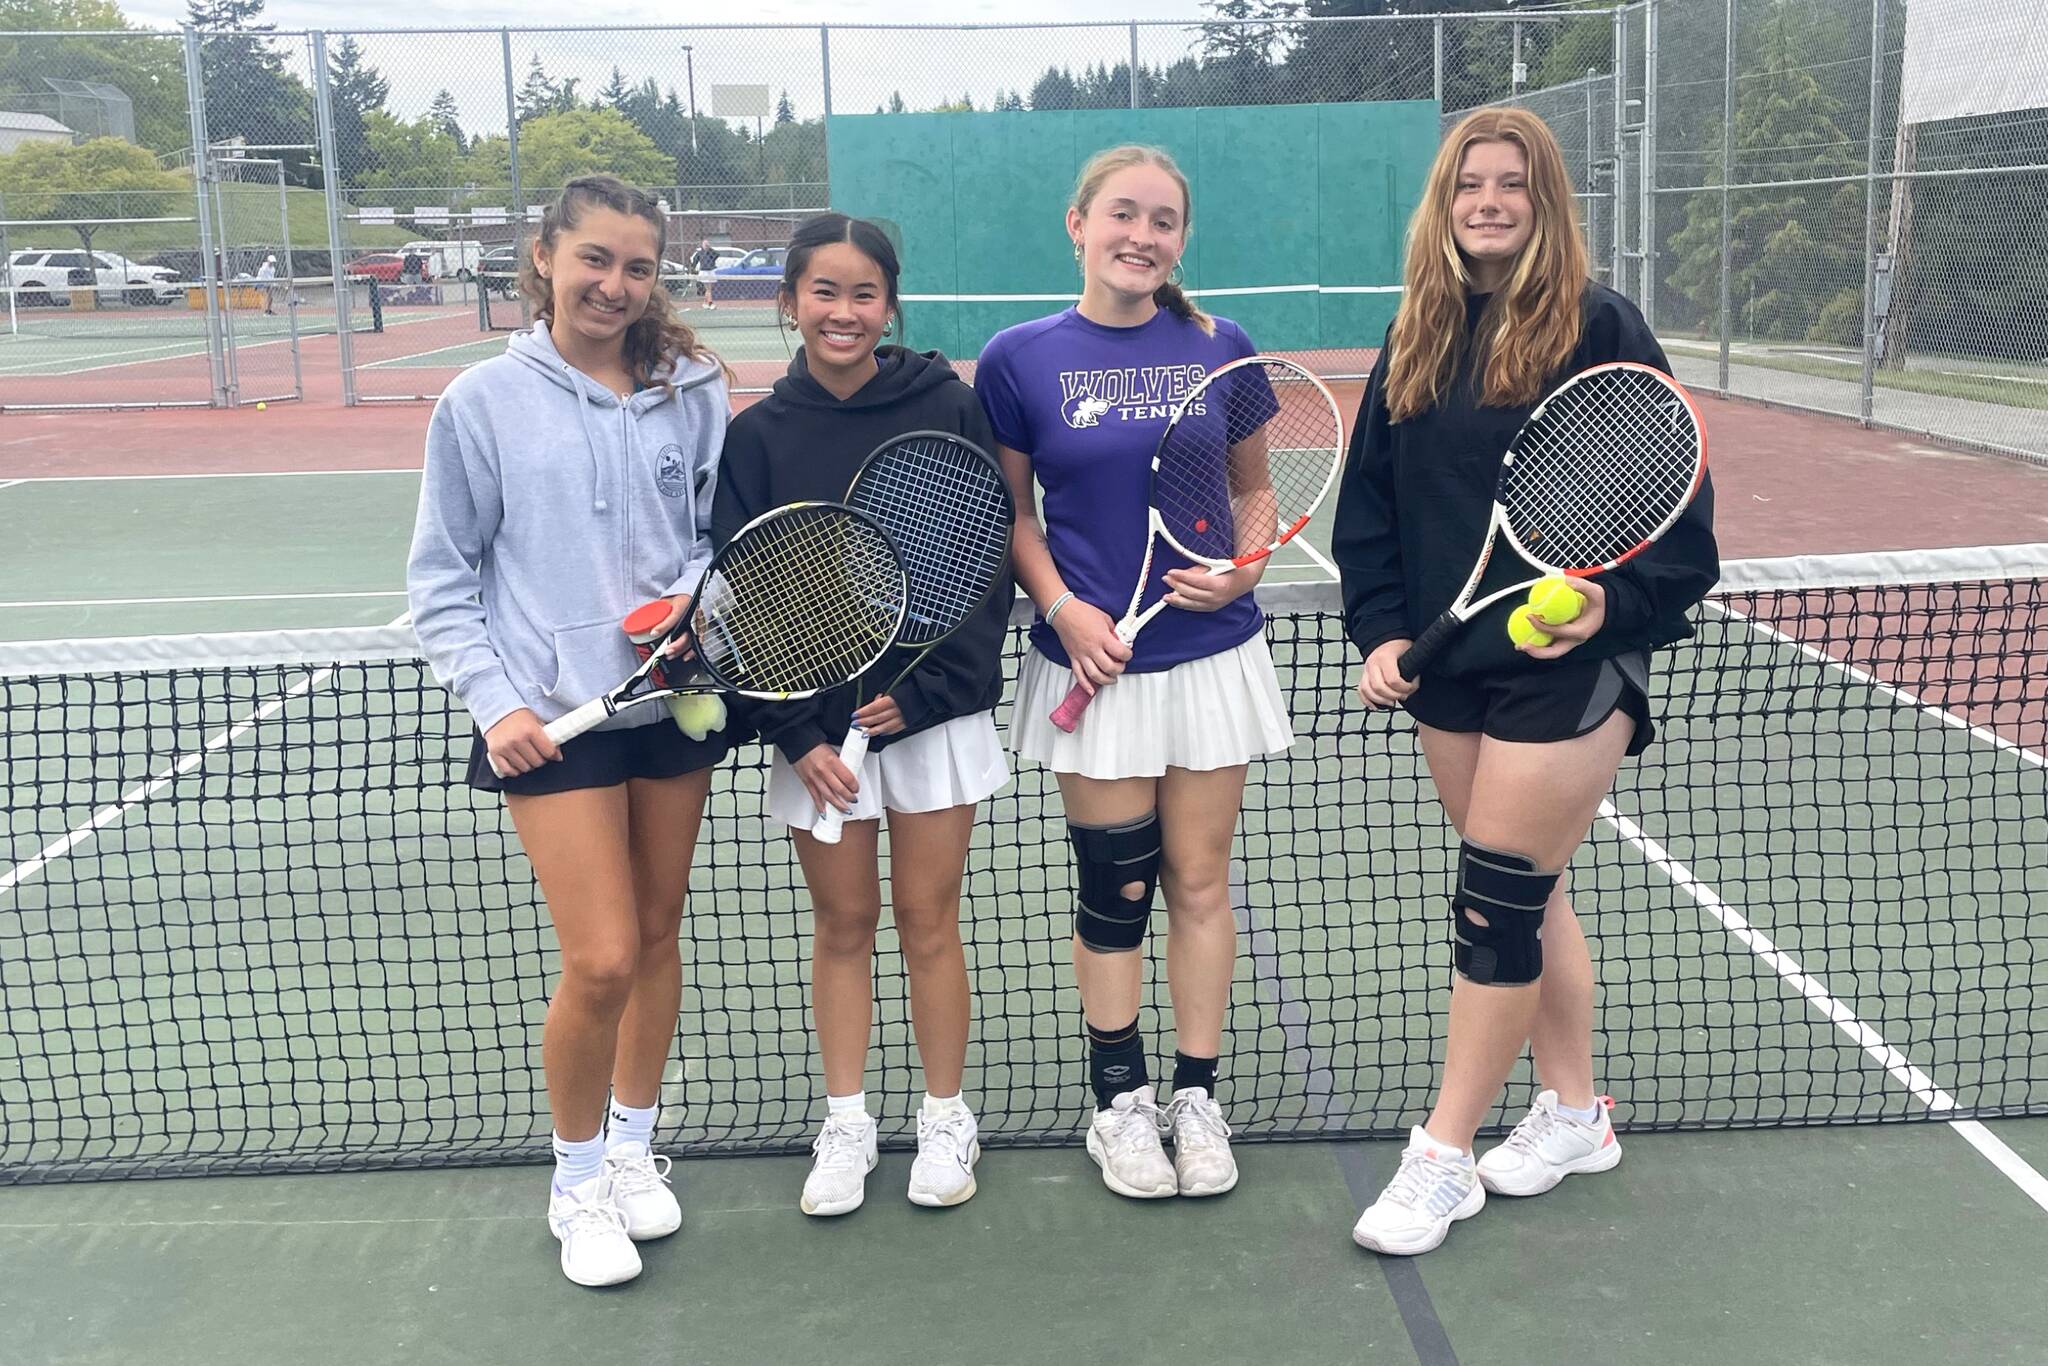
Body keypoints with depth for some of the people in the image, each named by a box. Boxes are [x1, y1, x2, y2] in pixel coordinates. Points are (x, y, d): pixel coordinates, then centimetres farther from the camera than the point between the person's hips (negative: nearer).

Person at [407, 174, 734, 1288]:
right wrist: (494, 699, -10)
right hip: (552, 718, -3)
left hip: (676, 698, 3)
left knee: (656, 938, 13)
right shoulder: (483, 402, -4)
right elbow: (441, 579, 1)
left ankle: (632, 1144, 35)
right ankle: (576, 1177, 17)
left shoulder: (692, 392, 1)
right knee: (602, 960, -8)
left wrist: (701, 599, -10)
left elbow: (725, 532, 11)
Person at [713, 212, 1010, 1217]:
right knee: (841, 924, 11)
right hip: (816, 726, 1)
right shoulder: (758, 435, -1)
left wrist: (917, 694, -13)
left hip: (932, 715, -1)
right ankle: (845, 1123, 26)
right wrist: (796, 735, -9)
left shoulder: (949, 411, -5)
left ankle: (946, 1118, 24)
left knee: (928, 921, 8)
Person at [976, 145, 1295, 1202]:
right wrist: (1062, 608, -10)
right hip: (1095, 661, -1)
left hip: (1212, 655, 2)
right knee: (1115, 888, 6)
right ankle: (1120, 1101, 24)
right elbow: (1012, 511, 4)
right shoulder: (1020, 359, -3)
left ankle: (1195, 1097, 23)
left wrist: (1247, 568, -8)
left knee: (1199, 882, 9)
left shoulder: (1220, 350, 1)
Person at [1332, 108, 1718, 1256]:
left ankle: (1444, 1157, 10)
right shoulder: (1417, 339, 8)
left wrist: (1612, 602, -22)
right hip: (1449, 665, 6)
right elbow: (1370, 503, 9)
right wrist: (1380, 630, -1)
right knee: (1527, 898, 15)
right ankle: (1577, 1114, 32)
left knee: (1496, 904, -3)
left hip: (1566, 663, -6)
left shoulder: (1601, 329, -8)